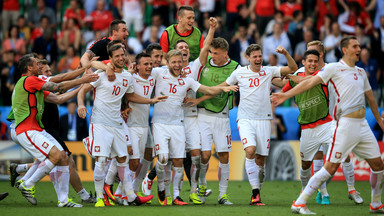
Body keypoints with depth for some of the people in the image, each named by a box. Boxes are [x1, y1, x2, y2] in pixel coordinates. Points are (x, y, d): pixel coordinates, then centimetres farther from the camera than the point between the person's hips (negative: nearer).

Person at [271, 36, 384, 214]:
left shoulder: (361, 72, 17)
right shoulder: (334, 68, -3)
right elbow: (310, 82, -10)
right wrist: (287, 94, -19)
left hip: (363, 125, 7)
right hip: (346, 124, -7)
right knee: (331, 167, -12)